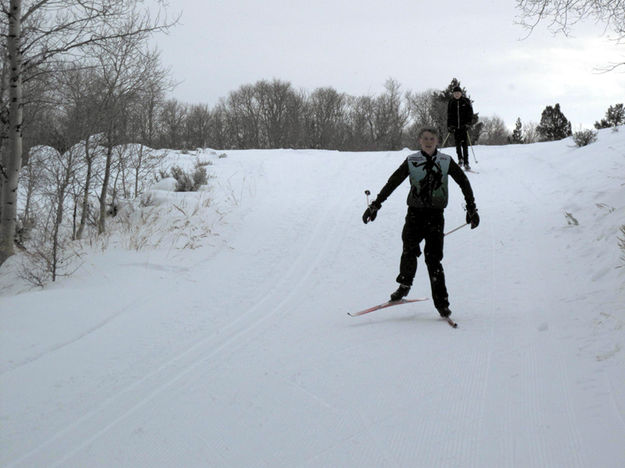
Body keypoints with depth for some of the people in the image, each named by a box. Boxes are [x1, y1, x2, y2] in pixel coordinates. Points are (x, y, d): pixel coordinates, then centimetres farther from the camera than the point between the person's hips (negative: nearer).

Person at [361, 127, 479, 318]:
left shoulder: (446, 162, 4)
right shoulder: (411, 161, 3)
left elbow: (464, 182, 11)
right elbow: (392, 182, 5)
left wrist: (471, 208, 8)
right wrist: (375, 205, 2)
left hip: (435, 215, -1)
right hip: (414, 213, 1)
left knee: (433, 258, -7)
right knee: (409, 252, -13)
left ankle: (441, 302, -2)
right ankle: (405, 284, 14)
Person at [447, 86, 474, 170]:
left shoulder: (466, 101, 2)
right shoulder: (451, 103, 8)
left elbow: (470, 113, 0)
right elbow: (449, 115, 10)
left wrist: (468, 123, -12)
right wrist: (449, 126, 1)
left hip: (464, 126, -2)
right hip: (455, 126, 2)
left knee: (464, 144, -7)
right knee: (457, 143, 2)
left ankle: (466, 163, -7)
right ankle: (460, 159, 24)